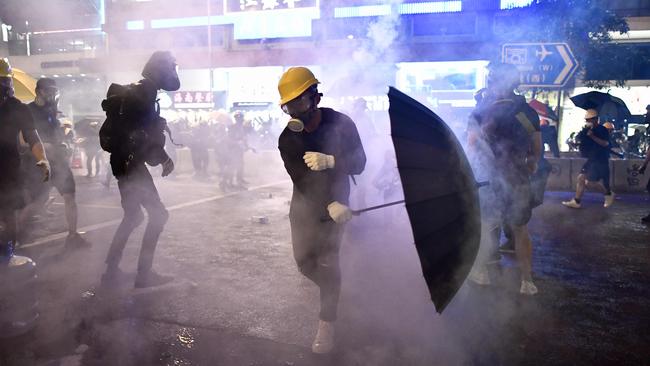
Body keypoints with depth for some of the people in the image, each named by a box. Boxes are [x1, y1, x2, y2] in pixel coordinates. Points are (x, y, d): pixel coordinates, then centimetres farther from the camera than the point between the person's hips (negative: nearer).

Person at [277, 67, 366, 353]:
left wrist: (330, 160, -36)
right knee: (304, 260, 6)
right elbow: (300, 179, -19)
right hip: (304, 203, 3)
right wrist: (329, 205, -32)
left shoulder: (341, 124, -16)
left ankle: (327, 325, 4)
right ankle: (330, 286, 39)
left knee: (327, 260, -8)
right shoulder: (287, 139, -12)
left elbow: (359, 164, -16)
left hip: (336, 201, -3)